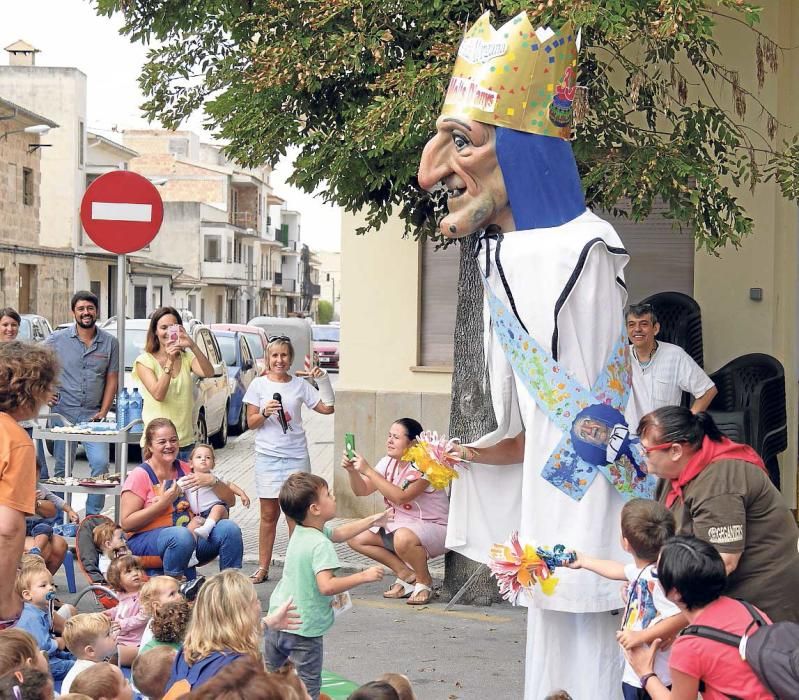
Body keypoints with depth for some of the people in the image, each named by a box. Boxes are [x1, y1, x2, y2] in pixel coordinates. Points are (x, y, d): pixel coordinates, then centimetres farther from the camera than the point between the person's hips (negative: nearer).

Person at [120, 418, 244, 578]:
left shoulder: (185, 470, 13)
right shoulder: (140, 476, -2)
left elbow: (230, 500, 12)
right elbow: (126, 523, -9)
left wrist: (212, 481, -8)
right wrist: (163, 502, -15)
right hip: (147, 539, -5)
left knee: (229, 528, -18)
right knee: (181, 535, -37)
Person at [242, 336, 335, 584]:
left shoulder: (300, 385, 5)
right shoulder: (259, 384, 3)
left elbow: (327, 408, 3)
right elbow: (251, 422, 3)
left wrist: (323, 380, -5)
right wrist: (265, 413, -16)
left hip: (296, 455, 0)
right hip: (267, 455, 0)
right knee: (269, 514, 4)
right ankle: (263, 568, 12)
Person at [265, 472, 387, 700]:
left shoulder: (300, 531, 5)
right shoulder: (320, 545, -24)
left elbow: (339, 533, 22)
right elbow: (326, 586, -34)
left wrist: (372, 521, 23)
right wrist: (363, 576, -27)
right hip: (305, 629, -8)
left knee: (271, 676, 26)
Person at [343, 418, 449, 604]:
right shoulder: (388, 463, 3)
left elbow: (402, 497, -33)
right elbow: (362, 490, 3)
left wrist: (368, 471, -33)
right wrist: (352, 470, -18)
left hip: (435, 528, -9)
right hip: (400, 526, 9)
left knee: (403, 538, -40)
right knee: (356, 538, -3)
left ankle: (424, 581, -10)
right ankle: (407, 575, 5)